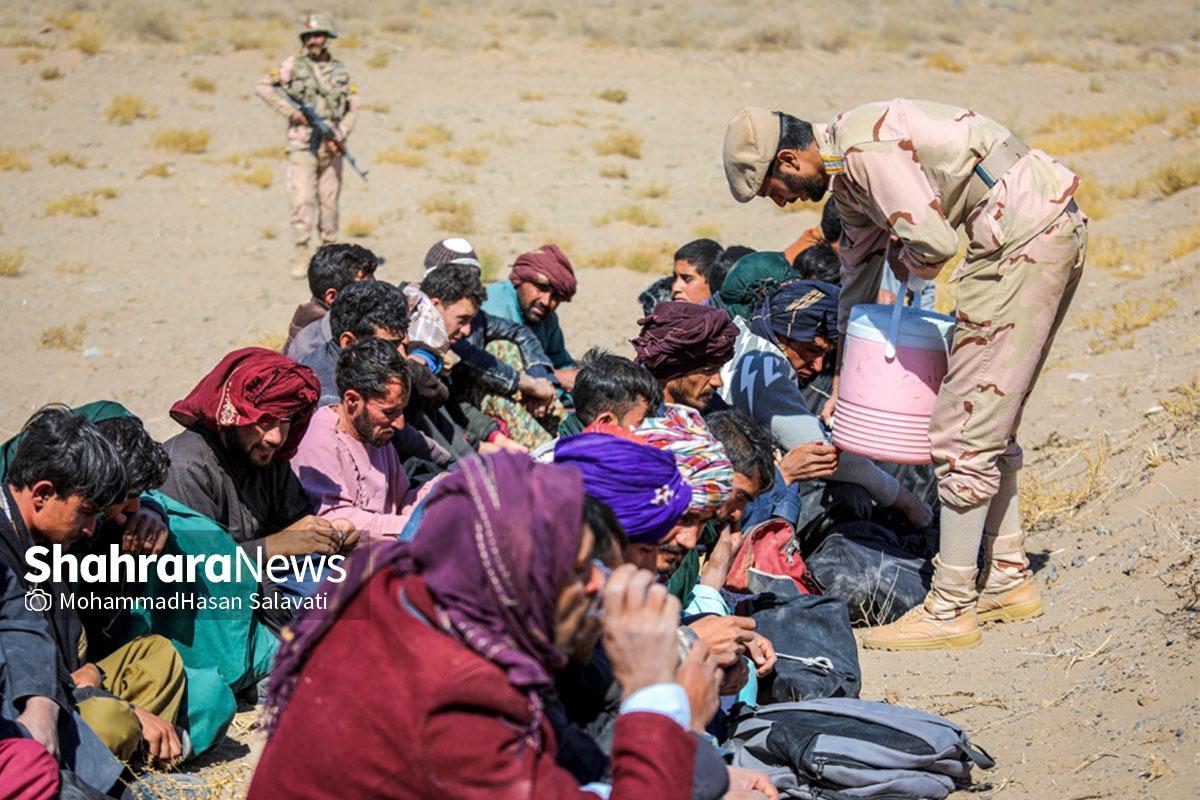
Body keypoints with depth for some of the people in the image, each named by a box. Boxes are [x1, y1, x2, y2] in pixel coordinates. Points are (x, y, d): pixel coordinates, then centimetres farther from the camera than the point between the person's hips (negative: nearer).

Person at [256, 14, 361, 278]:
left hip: (331, 146, 3)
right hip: (302, 144, -3)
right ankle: (300, 257, -8)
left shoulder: (340, 70, 10)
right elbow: (264, 87, -2)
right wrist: (292, 111, -10)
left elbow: (353, 108, 11)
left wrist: (340, 136, -4)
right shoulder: (293, 65, 2)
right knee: (303, 201, -11)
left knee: (329, 201, 8)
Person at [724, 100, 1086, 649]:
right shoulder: (847, 170, 16)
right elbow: (860, 264, 29)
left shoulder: (865, 149, -17)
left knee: (964, 429, -7)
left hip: (1026, 240, -10)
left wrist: (901, 263, -1)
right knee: (989, 421, 17)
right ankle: (1009, 582, 27)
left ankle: (951, 611, -1)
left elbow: (934, 243, -26)